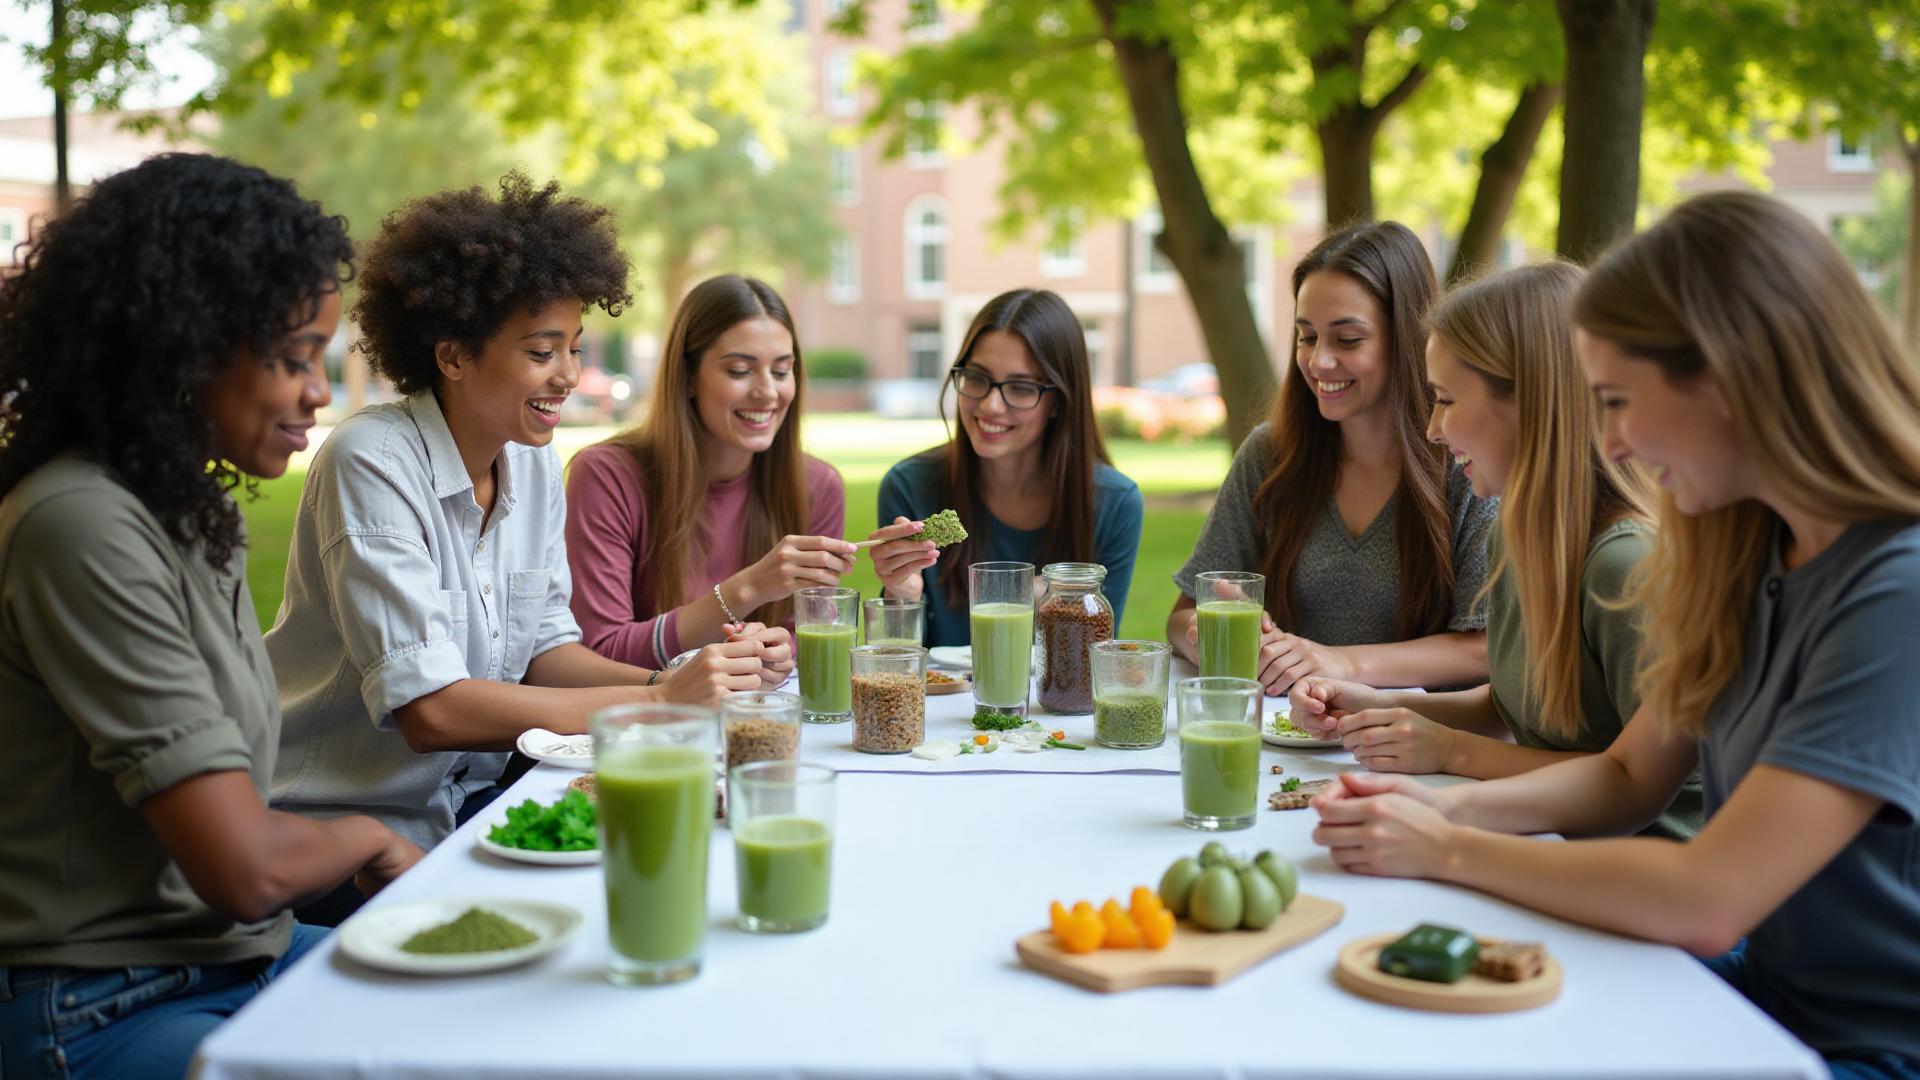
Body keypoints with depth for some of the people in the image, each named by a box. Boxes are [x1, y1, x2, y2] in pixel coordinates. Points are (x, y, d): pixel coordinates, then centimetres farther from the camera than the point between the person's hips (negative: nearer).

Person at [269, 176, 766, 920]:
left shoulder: (533, 459, 4)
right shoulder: (373, 463, -19)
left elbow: (542, 647, 7)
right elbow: (429, 709, -25)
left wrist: (674, 680, -12)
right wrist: (658, 702, -25)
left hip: (471, 799, 7)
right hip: (348, 826, -7)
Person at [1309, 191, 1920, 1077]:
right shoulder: (1748, 555, 3)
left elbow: (1705, 903, -28)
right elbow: (1629, 777, 10)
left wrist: (1445, 850, -17)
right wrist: (1449, 805, -8)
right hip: (1762, 987, 7)